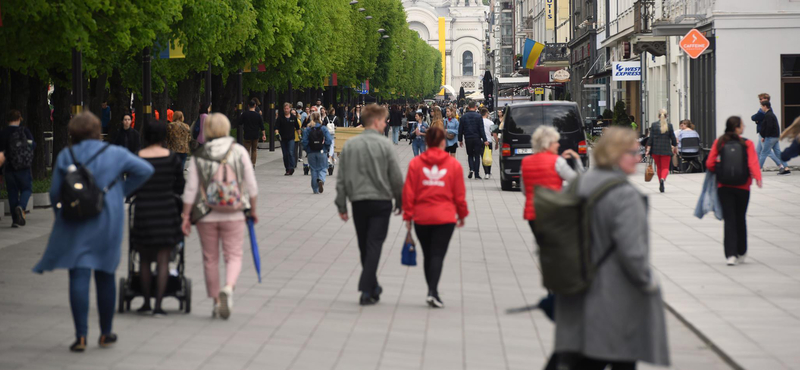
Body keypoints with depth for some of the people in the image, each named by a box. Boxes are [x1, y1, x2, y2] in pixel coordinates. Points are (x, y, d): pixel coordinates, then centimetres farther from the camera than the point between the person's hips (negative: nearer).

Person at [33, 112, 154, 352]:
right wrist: (123, 191, 6)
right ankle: (106, 334, 21)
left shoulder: (65, 156, 1)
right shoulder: (115, 153, 0)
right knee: (105, 276, 12)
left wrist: (60, 215, 19)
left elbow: (55, 192, 2)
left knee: (79, 277, -3)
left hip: (74, 225, -1)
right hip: (107, 223, 1)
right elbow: (145, 170, -4)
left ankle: (81, 336, -10)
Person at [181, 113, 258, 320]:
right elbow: (251, 185, -2)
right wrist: (253, 210, 10)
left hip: (206, 215, 1)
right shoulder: (239, 151, -4)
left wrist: (186, 216, 3)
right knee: (234, 256, 6)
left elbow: (191, 189, -4)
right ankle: (228, 288, -22)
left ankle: (216, 302, 18)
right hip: (234, 215, -1)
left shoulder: (198, 157, -4)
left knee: (210, 259, 12)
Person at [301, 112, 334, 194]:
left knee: (314, 170, 11)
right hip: (322, 152, -1)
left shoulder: (307, 129, -3)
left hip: (311, 153, 1)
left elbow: (304, 142, -8)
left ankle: (316, 190, 12)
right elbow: (329, 140, -10)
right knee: (322, 169, 9)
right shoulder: (323, 128, -5)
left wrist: (307, 150, 7)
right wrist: (327, 149, 6)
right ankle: (321, 180, -23)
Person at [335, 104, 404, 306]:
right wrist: (400, 202, 8)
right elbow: (396, 178, -5)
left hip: (358, 202, 3)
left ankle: (372, 287, 25)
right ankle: (366, 290, -11)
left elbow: (342, 179, 4)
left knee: (365, 246, 15)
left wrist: (342, 206, 9)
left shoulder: (349, 145, 3)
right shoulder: (385, 145, -8)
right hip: (381, 201, -3)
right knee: (374, 245, -2)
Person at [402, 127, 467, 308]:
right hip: (445, 217, -1)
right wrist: (462, 214, 15)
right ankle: (432, 291, -19)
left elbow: (408, 192, -2)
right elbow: (460, 194, 2)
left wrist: (408, 215, 6)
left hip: (421, 217, 1)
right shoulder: (453, 164, -2)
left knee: (428, 255, 13)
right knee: (438, 255, -3)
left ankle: (432, 292, 17)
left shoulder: (415, 163, -2)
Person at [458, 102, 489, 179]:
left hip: (468, 139, 2)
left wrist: (460, 140, 13)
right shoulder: (479, 116, -6)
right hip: (477, 139, -2)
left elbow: (460, 129, 4)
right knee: (477, 156, 4)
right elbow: (481, 129, -9)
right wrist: (485, 140, -7)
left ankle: (471, 169, -9)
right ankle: (477, 174, 1)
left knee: (470, 155, 15)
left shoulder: (463, 117, 1)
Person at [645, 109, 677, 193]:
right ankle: (663, 178, -30)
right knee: (665, 167, 0)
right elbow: (673, 138, 3)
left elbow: (651, 138, -4)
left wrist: (648, 149, -2)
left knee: (659, 167, 16)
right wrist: (675, 147, 18)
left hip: (655, 149, 1)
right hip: (666, 149, -1)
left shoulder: (654, 125, -2)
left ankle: (661, 185, 20)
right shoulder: (669, 126, -3)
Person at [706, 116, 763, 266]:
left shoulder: (719, 143, 0)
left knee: (729, 219, 1)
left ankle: (731, 254, -12)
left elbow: (710, 164, -1)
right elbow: (753, 163, -18)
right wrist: (757, 178, -24)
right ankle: (741, 253, 26)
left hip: (724, 186, 1)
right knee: (740, 218, 15)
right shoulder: (747, 144, -5)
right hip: (742, 187, -1)